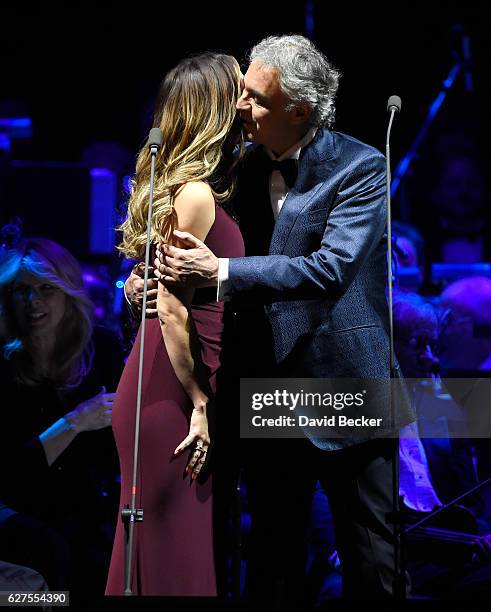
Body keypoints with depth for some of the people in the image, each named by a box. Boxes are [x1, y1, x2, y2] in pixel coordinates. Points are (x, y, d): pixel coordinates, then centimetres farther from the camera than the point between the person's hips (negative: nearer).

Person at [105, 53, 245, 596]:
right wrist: (198, 403, -13)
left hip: (175, 388, 9)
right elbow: (171, 308, -19)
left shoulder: (182, 185, 12)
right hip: (172, 396, -9)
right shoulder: (196, 194, -16)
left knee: (169, 543, 15)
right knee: (173, 551, -2)